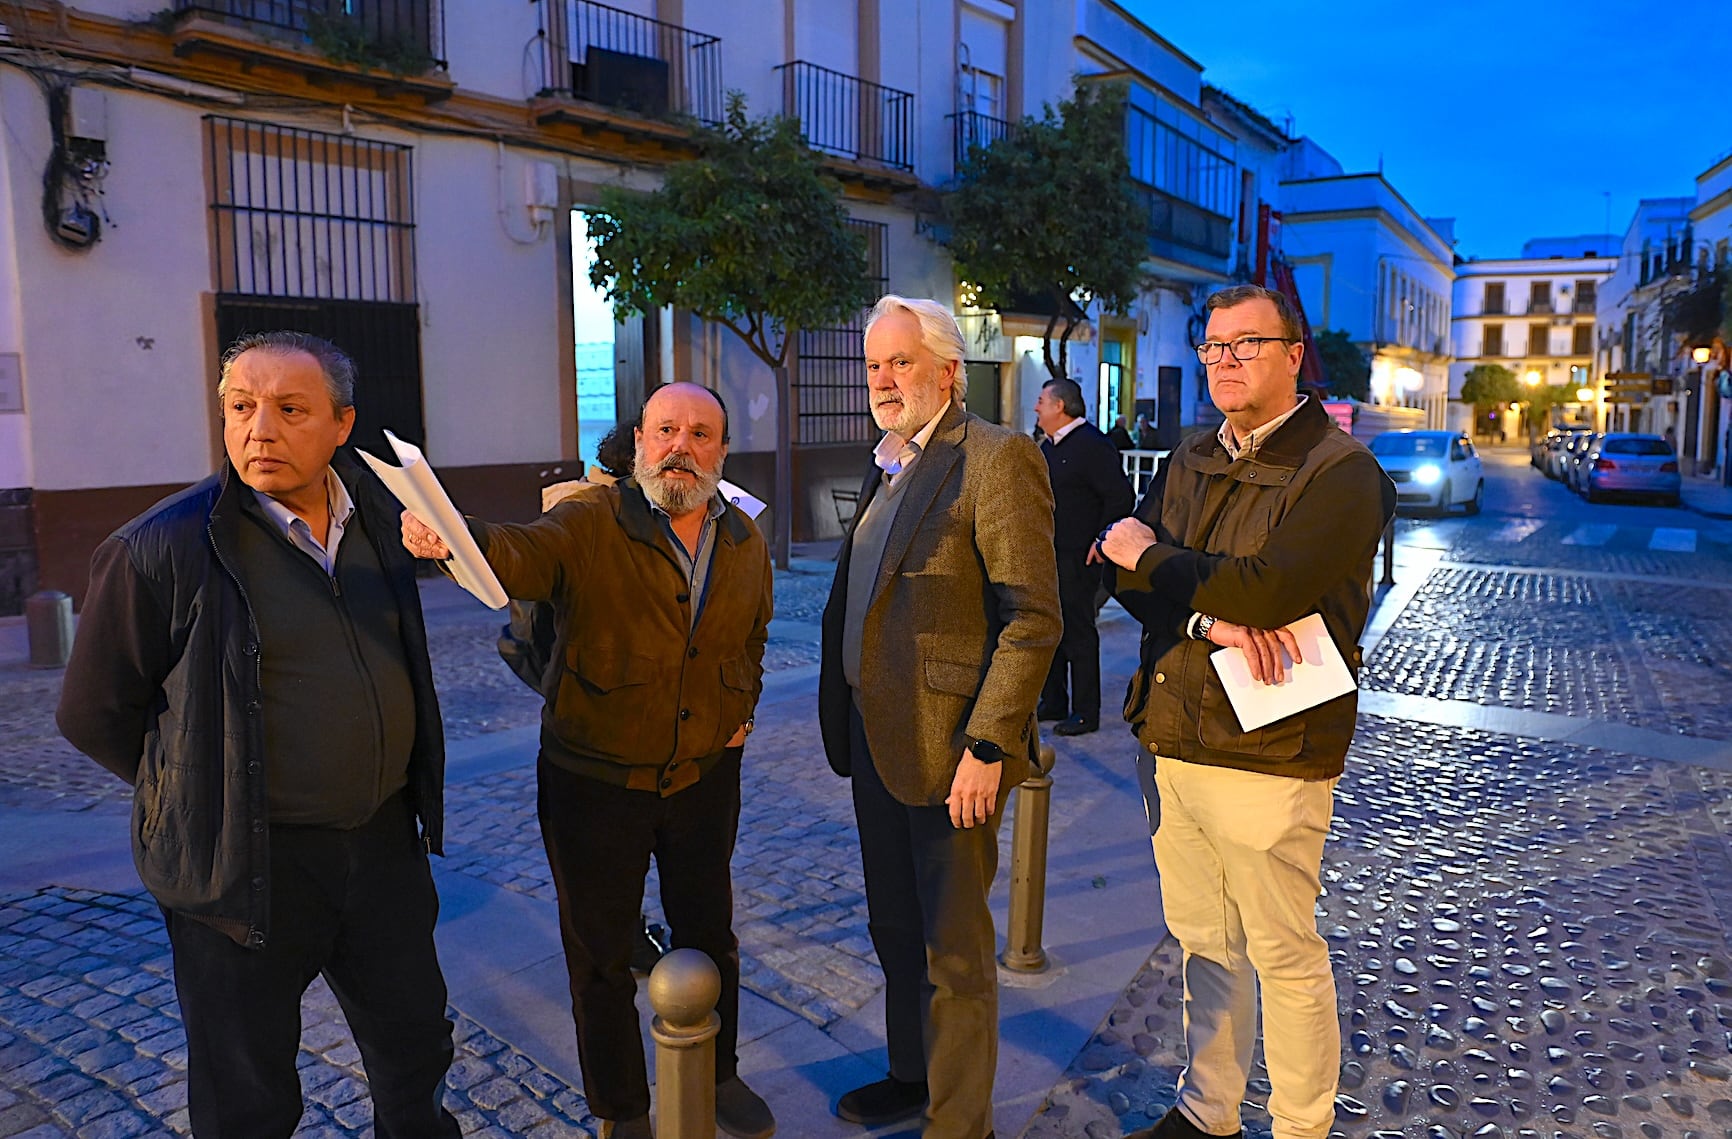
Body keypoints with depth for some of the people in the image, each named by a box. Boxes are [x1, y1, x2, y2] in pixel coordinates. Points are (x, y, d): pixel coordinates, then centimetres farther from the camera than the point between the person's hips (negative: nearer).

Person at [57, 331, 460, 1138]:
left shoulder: (376, 513, 1)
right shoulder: (162, 548, -16)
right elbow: (95, 716, -6)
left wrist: (375, 789, 9)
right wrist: (204, 797, -2)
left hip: (384, 837, 5)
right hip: (250, 866, -4)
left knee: (416, 1047, 23)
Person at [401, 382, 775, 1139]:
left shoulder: (746, 544, 0)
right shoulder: (589, 525, -15)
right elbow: (519, 555, -36)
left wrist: (742, 709, 5)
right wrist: (450, 535, -56)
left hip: (705, 774, 4)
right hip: (595, 784, -3)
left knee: (709, 937, 20)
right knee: (600, 955, 12)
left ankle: (719, 1075, 45)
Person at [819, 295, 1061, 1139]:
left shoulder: (997, 458, -13)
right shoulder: (889, 465, 14)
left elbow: (1034, 619, -18)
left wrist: (986, 748, -21)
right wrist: (848, 720, 12)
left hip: (947, 747, -8)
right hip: (877, 738, 8)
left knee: (953, 949, 6)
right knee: (895, 929, 22)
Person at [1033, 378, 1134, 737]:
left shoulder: (1092, 445, -13)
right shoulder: (1049, 447, 16)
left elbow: (1122, 498, -17)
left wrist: (1100, 541, -16)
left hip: (1077, 558, -9)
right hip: (1047, 555, 9)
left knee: (1078, 633, -2)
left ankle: (1086, 712, 8)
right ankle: (1053, 702, 26)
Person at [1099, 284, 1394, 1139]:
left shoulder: (1340, 470, -10)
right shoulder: (1190, 462, 12)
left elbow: (1273, 592, -24)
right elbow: (1130, 577, 3)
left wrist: (1153, 558, -9)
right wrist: (1210, 615, -17)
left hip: (1267, 753, -6)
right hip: (1175, 739, 7)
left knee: (1283, 956, 7)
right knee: (1202, 941, 18)